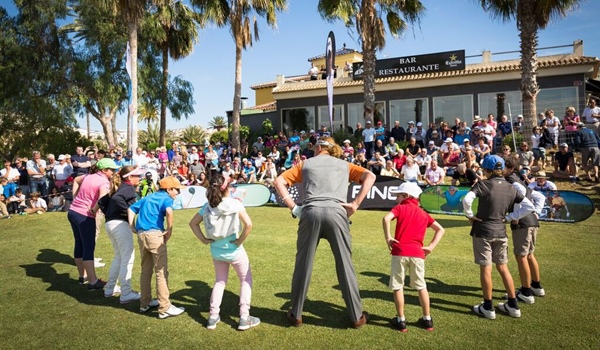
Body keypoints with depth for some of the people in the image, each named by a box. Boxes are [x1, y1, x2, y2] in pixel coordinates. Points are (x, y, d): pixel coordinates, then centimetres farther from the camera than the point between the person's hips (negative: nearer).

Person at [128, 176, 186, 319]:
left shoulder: (147, 198, 21)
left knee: (145, 270, 20)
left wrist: (132, 227, 16)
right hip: (155, 235, -8)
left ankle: (145, 303, 31)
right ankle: (165, 308, 4)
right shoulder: (166, 198, -2)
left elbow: (131, 209, 23)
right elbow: (169, 212, -24)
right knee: (161, 272, -1)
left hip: (141, 235, 8)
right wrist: (169, 230, -12)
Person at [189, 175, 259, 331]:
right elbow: (248, 224, -25)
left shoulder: (207, 206, -3)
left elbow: (193, 223, 6)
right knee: (246, 280, 15)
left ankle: (213, 317, 23)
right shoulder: (235, 203, -17)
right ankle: (244, 318, 13)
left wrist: (204, 239, 4)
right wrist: (240, 240, -14)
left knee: (220, 281, 24)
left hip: (216, 251, 5)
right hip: (234, 250, -4)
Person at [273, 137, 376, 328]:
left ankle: (296, 314, 21)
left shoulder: (306, 164, 23)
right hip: (336, 213, 0)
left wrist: (293, 207, 9)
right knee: (345, 265, 7)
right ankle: (357, 316, 17)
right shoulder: (344, 165, 23)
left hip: (311, 213, 0)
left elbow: (279, 181, 15)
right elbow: (370, 177, 9)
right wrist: (355, 204, 4)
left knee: (303, 264, 9)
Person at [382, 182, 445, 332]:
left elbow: (386, 218, -17)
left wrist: (388, 237, -8)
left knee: (397, 286, 8)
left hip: (400, 252, -4)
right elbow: (440, 230, 15)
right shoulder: (423, 213, 17)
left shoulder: (400, 208, 4)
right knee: (421, 287, 16)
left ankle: (401, 321, 13)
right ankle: (427, 320, 24)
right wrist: (431, 246, 8)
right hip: (417, 253, 4)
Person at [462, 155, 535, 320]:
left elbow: (466, 200, -27)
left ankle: (488, 308, 13)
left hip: (483, 232, -5)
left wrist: (469, 215, -10)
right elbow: (529, 206, 5)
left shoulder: (483, 184, -12)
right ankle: (513, 305, 25)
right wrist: (509, 217, 7)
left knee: (485, 269, 3)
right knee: (503, 267, 17)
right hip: (500, 232, 5)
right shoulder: (510, 188, 4)